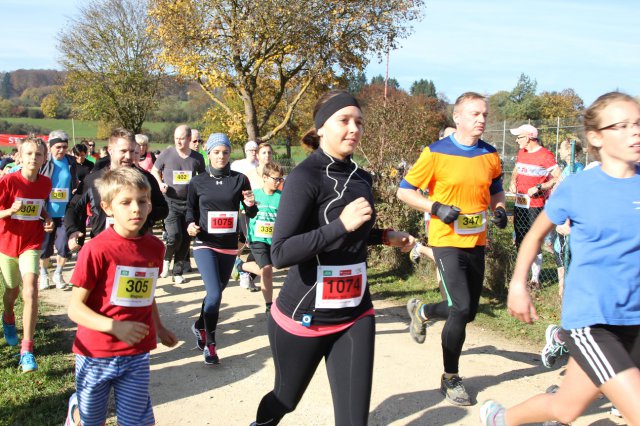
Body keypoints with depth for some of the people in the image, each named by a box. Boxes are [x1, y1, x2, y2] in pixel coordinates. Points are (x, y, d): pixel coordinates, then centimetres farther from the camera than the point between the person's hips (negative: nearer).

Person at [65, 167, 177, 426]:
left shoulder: (154, 247, -1)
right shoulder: (96, 249, -17)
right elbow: (75, 308, -16)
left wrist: (158, 328, 19)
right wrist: (115, 326, -28)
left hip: (137, 356, 3)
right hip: (95, 354, -3)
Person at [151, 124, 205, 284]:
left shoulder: (197, 158, 2)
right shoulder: (167, 154, -3)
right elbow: (154, 171, 10)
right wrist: (160, 184, -8)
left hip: (189, 203, 3)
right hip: (170, 201, -2)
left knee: (185, 240, 5)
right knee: (174, 236, -16)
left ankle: (178, 272, 20)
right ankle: (166, 258, 16)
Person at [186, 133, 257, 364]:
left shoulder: (239, 179, 0)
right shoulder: (198, 182, -1)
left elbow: (251, 214, 3)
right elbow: (191, 209, 10)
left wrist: (251, 205, -20)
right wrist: (191, 225, -10)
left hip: (229, 246, 3)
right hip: (205, 244, -2)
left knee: (216, 291, 17)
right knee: (215, 293, -16)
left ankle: (200, 325, 44)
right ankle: (209, 343, 1)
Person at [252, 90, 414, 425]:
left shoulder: (361, 178, 4)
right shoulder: (305, 177, -16)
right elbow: (280, 254, -26)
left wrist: (385, 236, 8)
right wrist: (342, 225, -29)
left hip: (356, 316, 5)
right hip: (303, 317, -5)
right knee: (285, 399, 18)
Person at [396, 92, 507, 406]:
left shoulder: (490, 155, 5)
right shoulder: (436, 153, -10)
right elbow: (404, 191, -5)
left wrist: (499, 209, -1)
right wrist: (436, 208, -18)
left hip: (477, 242, 6)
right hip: (447, 241, -6)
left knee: (468, 311, 12)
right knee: (461, 309, -13)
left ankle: (421, 311, 43)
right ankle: (451, 379, 7)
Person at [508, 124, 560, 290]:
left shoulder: (545, 155, -12)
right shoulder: (521, 153, 12)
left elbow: (558, 177, -15)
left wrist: (539, 188, -21)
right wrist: (513, 182, 7)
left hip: (536, 205, -8)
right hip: (519, 204, 8)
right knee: (520, 242, 14)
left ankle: (535, 279, 4)